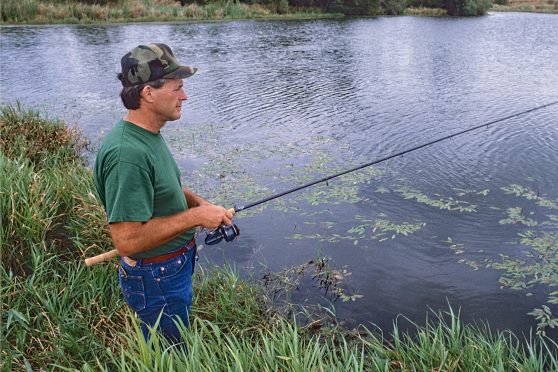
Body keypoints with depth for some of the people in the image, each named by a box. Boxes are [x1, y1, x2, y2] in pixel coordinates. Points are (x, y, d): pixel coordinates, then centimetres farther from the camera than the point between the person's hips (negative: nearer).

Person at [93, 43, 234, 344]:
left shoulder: (149, 135, 0)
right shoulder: (128, 153, -31)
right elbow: (127, 240, -33)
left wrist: (198, 202, -1)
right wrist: (195, 217, -27)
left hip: (177, 265, 9)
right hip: (156, 278, -9)